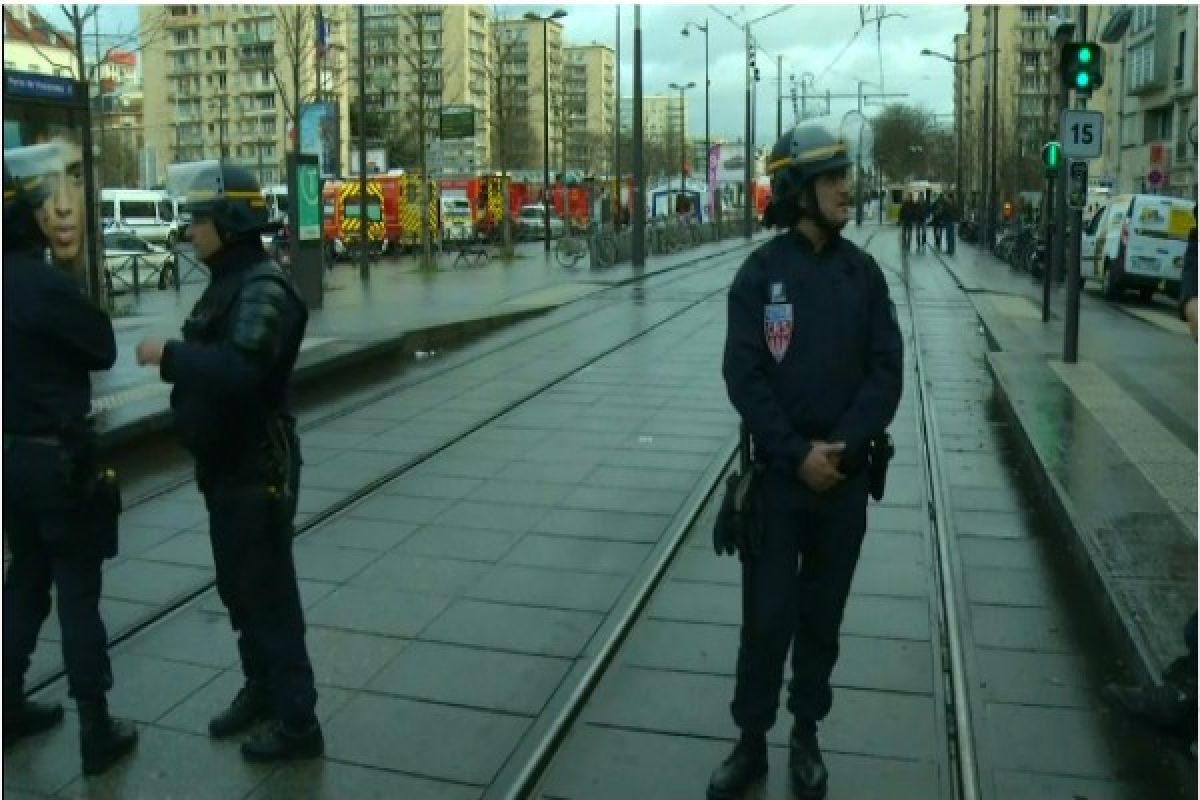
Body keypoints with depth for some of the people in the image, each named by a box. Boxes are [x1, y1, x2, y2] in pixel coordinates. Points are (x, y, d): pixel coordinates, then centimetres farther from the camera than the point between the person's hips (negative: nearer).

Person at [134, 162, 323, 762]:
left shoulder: (265, 287, -20)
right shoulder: (228, 282, 12)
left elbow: (239, 370, -34)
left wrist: (168, 353, -24)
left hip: (257, 468, -10)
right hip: (225, 464, 10)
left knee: (269, 594, -1)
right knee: (238, 588, 20)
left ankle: (297, 723, 12)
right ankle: (259, 690, 38)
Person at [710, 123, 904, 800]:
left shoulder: (864, 273, 2)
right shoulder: (760, 273, -5)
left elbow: (887, 373, -1)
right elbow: (744, 376, -9)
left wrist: (840, 448, -14)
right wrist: (798, 455, -16)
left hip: (845, 475, 2)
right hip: (778, 473, -2)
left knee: (822, 615, 13)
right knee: (767, 617, 3)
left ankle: (807, 737, 31)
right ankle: (752, 742, 21)